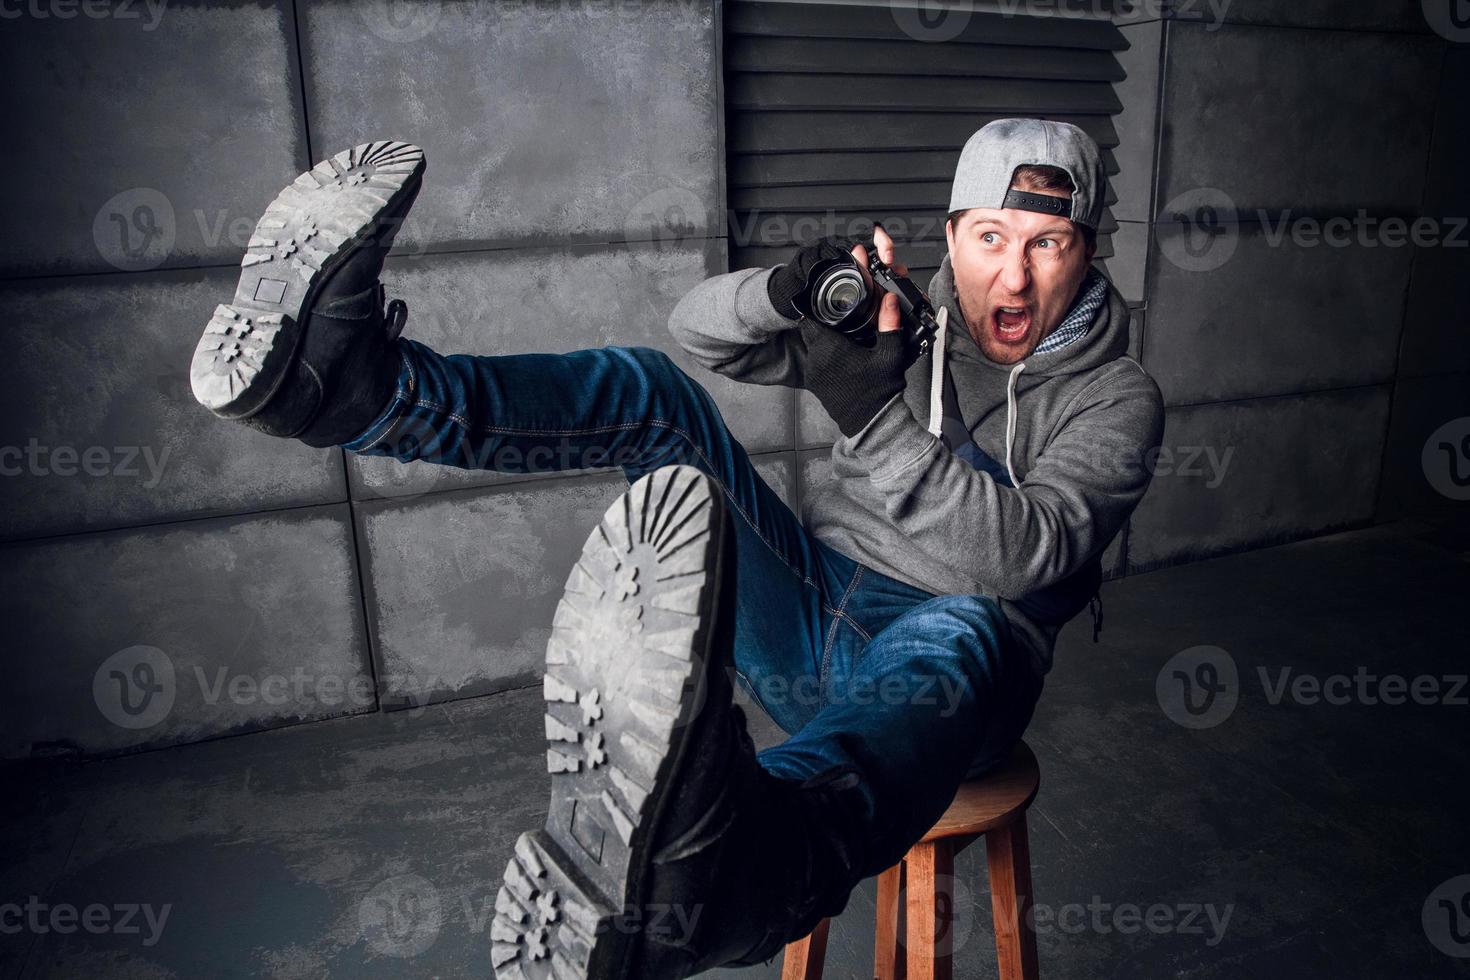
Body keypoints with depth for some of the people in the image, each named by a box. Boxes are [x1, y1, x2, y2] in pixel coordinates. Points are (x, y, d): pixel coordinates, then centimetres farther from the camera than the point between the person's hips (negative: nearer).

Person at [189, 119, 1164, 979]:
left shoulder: (1117, 398, 0)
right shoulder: (911, 316, 11)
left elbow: (1026, 555, -20)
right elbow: (699, 325, 4)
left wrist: (878, 417, -31)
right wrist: (784, 294, -18)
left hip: (940, 658, -3)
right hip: (810, 616, 4)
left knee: (967, 631, -43)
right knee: (652, 393, -15)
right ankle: (338, 378, -38)